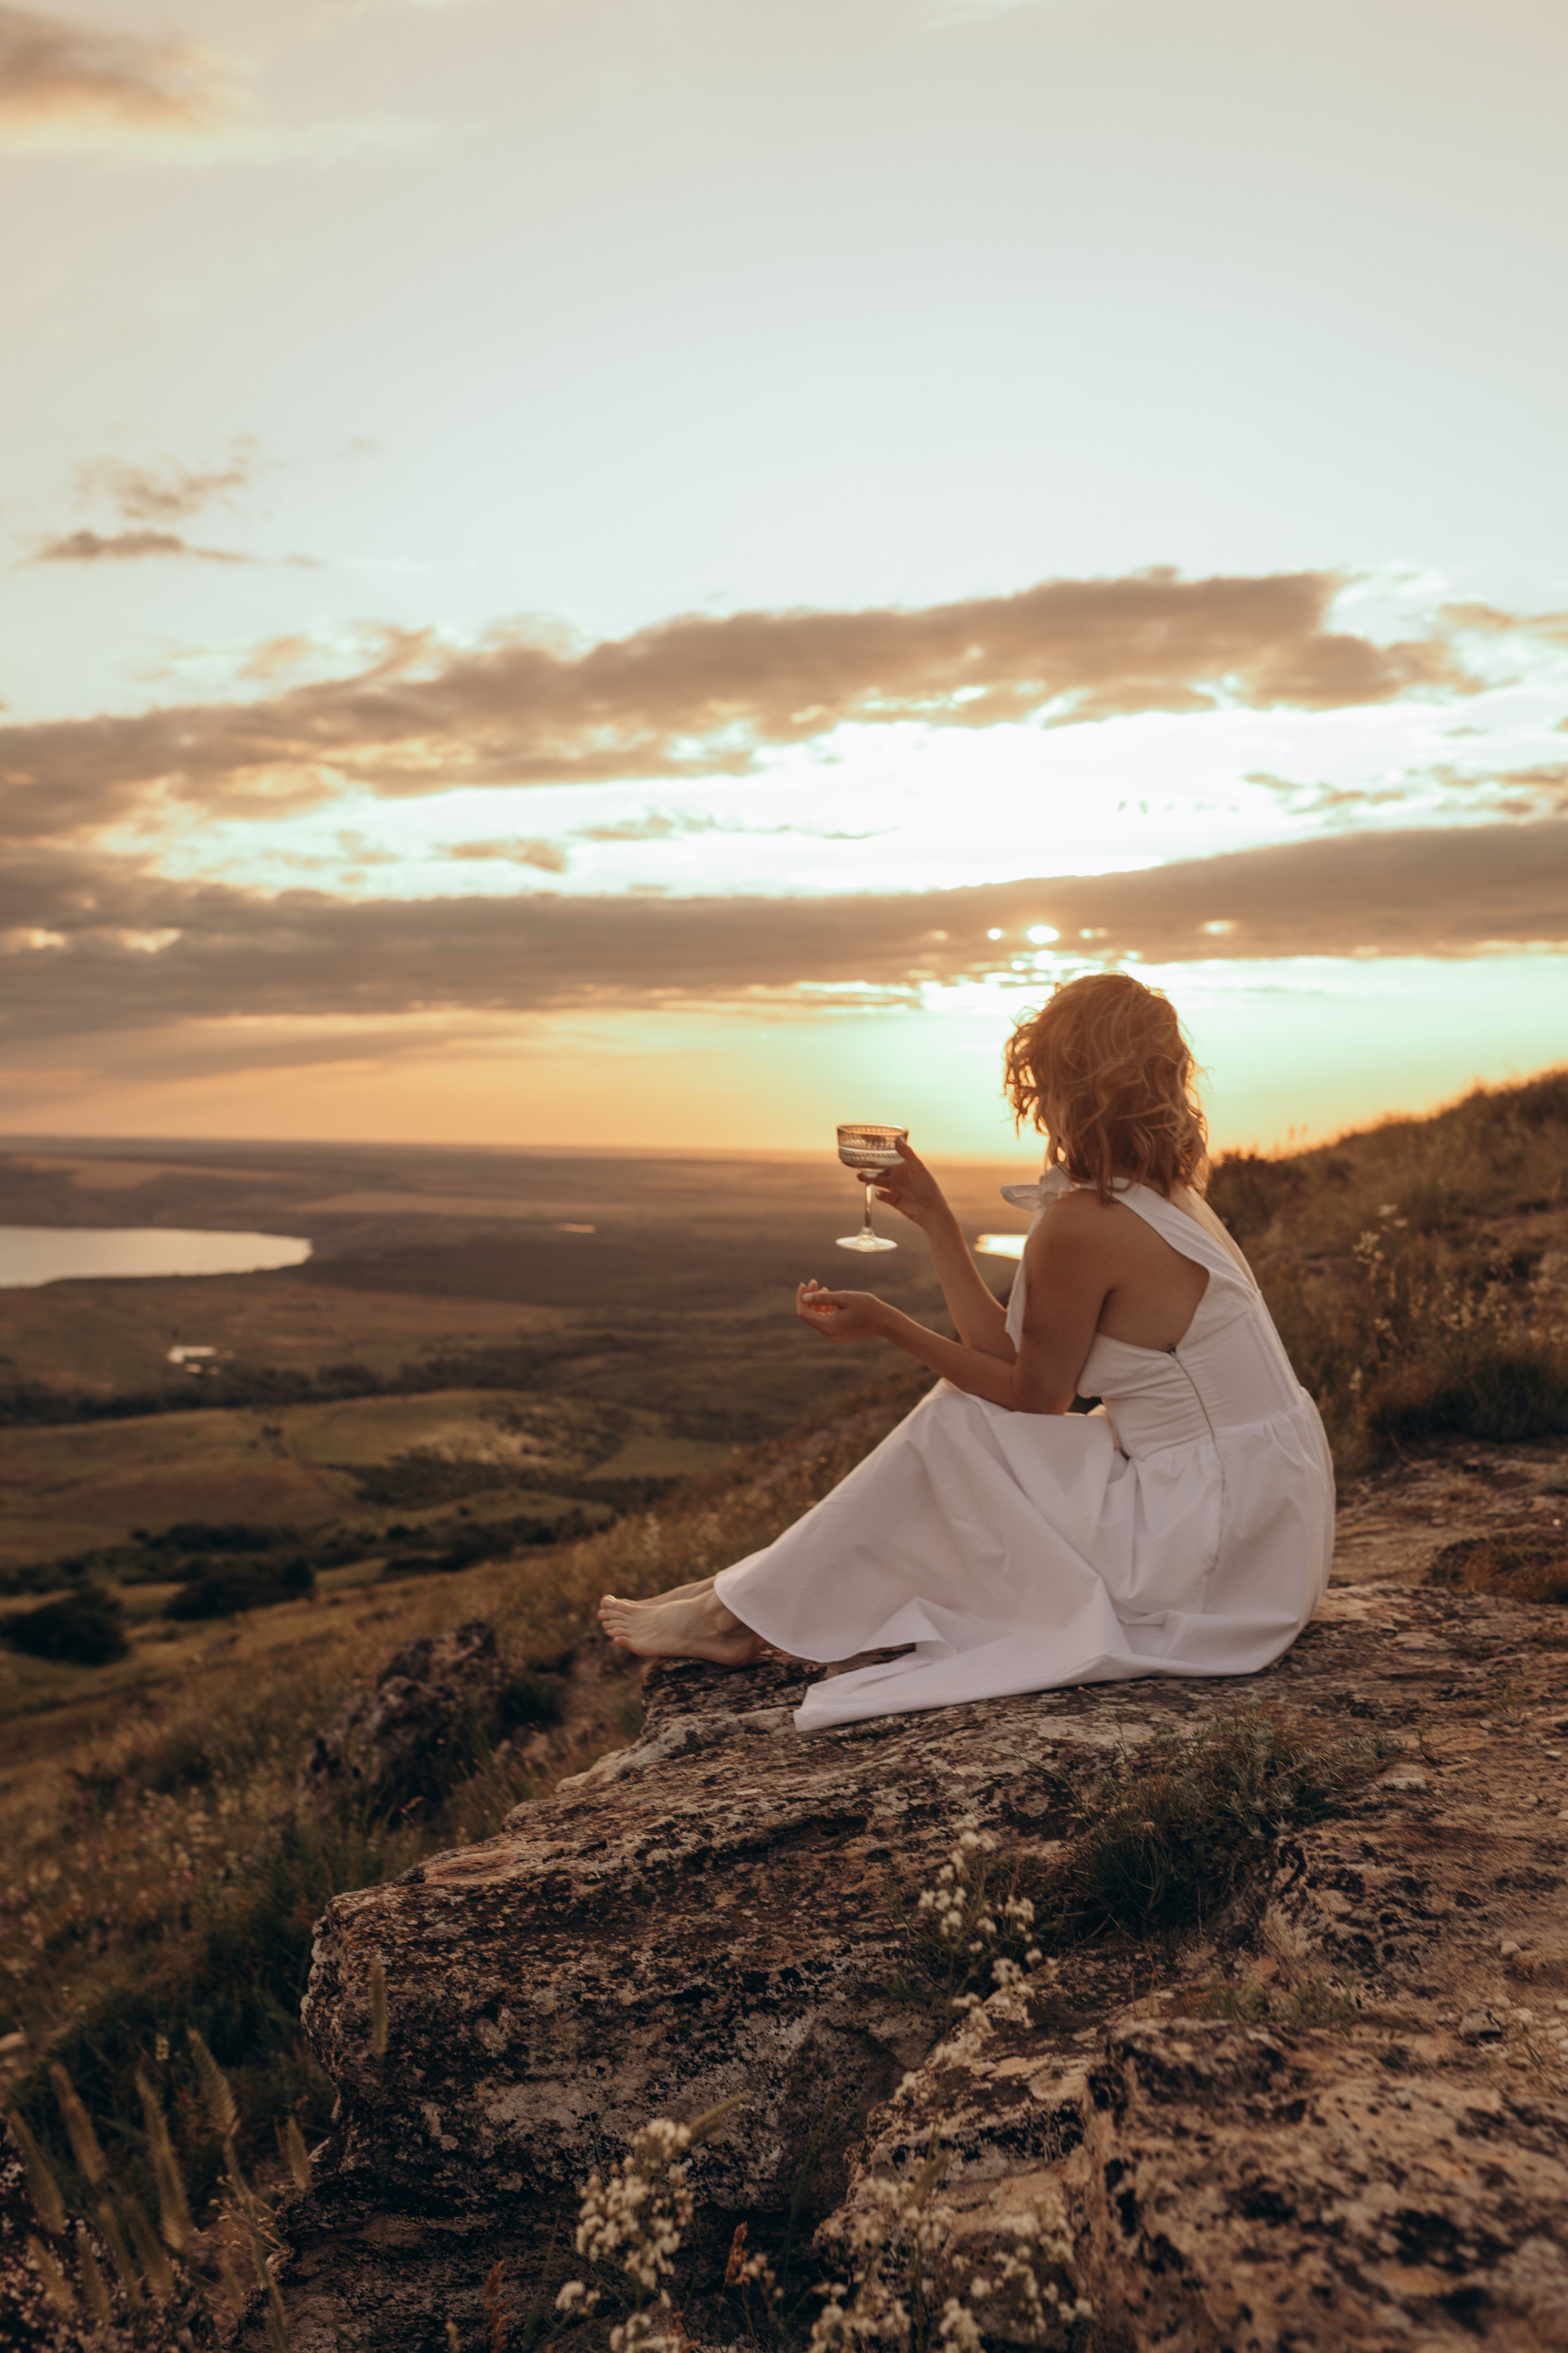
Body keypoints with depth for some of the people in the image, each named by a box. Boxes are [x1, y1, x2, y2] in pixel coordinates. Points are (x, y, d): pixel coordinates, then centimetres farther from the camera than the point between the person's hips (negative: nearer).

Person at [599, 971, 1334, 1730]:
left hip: (1209, 1553, -9)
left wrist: (886, 1325, -3)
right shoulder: (1167, 1198, 9)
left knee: (954, 1424, -3)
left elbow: (1032, 1394, -8)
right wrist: (933, 1215, 13)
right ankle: (757, 1587, 21)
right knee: (974, 1407, 13)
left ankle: (740, 1614, 11)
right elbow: (1012, 1358, 7)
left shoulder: (1081, 1223, -20)